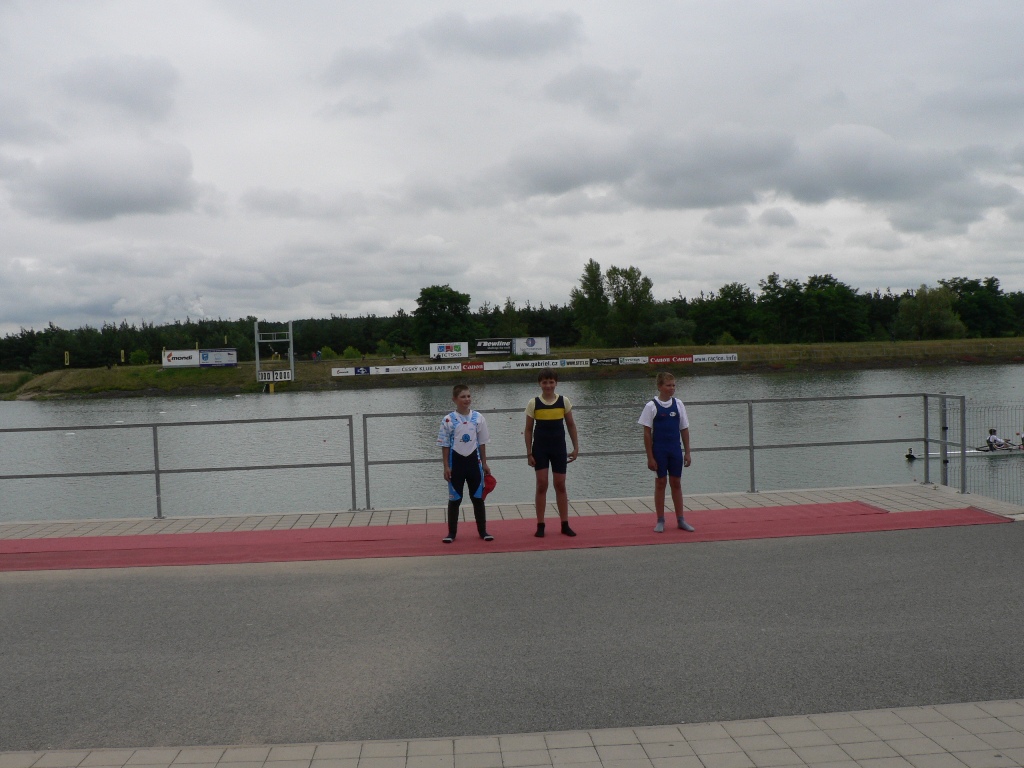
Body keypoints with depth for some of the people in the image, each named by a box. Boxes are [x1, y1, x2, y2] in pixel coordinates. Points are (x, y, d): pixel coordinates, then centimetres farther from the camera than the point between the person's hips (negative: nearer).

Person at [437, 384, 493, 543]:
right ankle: (452, 532, 14)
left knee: (478, 497, 7)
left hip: (473, 460, 2)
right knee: (454, 499, 6)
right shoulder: (448, 420, -6)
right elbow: (445, 445, -3)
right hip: (456, 461, -2)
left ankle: (482, 530, 17)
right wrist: (446, 467, -6)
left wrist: (484, 463, 6)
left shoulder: (478, 417, 0)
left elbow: (482, 442, 6)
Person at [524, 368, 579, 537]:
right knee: (541, 484, -1)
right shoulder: (533, 403, -4)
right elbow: (528, 429, 1)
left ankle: (565, 525, 15)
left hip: (559, 448, 1)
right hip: (540, 448, -1)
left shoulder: (564, 401, -2)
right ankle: (540, 525, 7)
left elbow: (571, 425, 7)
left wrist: (576, 447, 3)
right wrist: (529, 453, -3)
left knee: (560, 485, 7)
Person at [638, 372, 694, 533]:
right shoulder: (652, 406, -7)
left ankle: (680, 520, 17)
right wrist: (650, 457, -9)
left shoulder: (678, 404, 4)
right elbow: (647, 433, -6)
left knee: (676, 483, 9)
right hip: (659, 451, -3)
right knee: (660, 483, 3)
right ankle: (660, 521, 12)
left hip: (676, 450, 3)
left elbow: (684, 429, 8)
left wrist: (687, 452, 4)